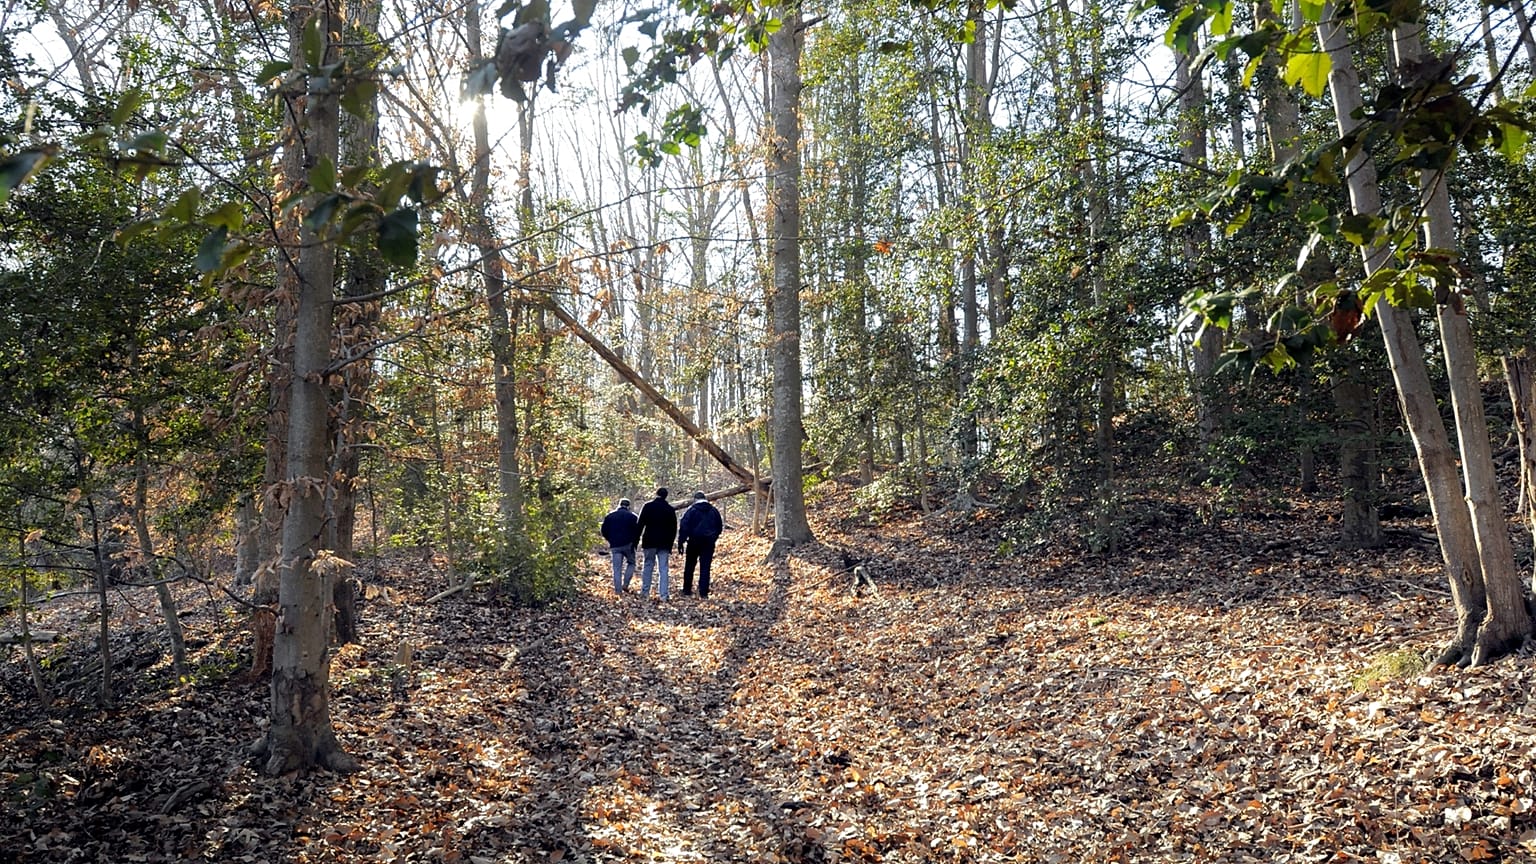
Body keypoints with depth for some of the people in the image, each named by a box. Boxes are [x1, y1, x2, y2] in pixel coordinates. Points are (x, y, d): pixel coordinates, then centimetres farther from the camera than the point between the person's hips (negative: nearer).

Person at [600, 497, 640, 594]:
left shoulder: (609, 516, 10)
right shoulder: (633, 516, 2)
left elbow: (604, 531, 9)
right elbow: (637, 531, -4)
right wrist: (634, 542, 9)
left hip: (615, 546, 2)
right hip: (628, 545, -2)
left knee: (617, 568, 4)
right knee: (631, 563, 17)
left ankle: (618, 590, 0)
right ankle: (625, 584, 1)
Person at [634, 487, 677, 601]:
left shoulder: (648, 506, -2)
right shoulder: (670, 509, 6)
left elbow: (640, 524, -4)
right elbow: (674, 528, 9)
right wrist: (670, 544, 14)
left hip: (649, 542, -1)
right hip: (664, 544, 1)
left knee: (648, 565, 10)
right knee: (663, 568, 1)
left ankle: (645, 591, 12)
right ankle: (663, 594, -4)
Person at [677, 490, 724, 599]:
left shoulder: (692, 510, -6)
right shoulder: (714, 511, 6)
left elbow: (684, 526, -11)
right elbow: (720, 527, 14)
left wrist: (681, 542, -7)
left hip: (694, 541, -2)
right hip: (709, 543, 2)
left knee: (689, 566, 13)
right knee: (705, 568, 2)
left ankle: (687, 590, 17)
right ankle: (704, 593, -3)